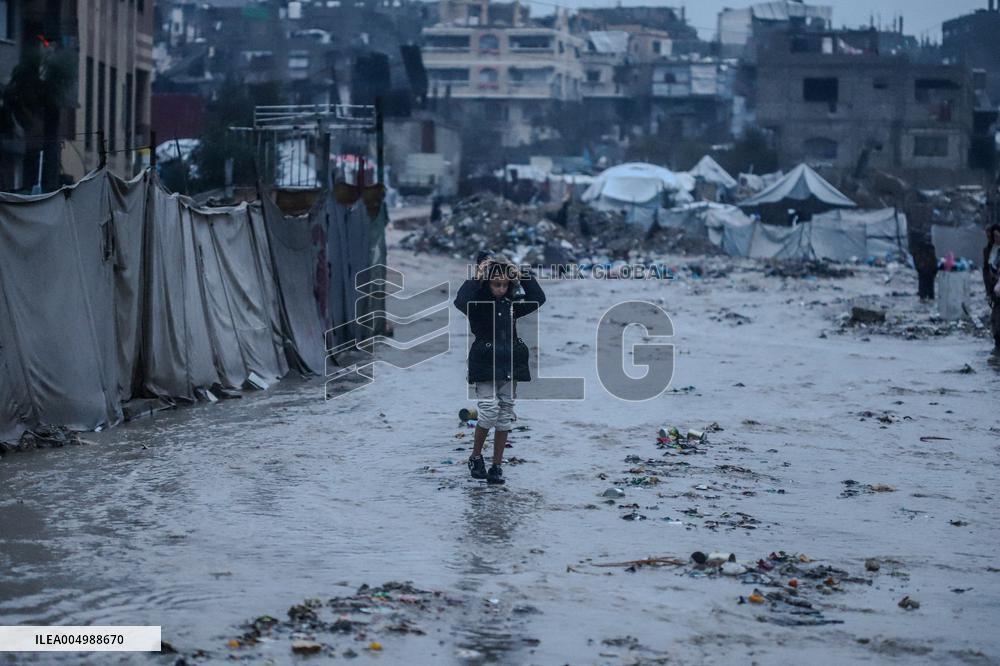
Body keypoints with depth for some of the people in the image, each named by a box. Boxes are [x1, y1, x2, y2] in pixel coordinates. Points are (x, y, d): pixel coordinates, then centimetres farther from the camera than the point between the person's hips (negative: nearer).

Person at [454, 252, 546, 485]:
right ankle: (475, 458, 8)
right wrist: (476, 280, -23)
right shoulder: (478, 304, -6)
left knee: (505, 417, 5)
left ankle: (496, 466, 13)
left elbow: (538, 299, 7)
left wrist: (523, 277, 0)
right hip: (485, 368, -5)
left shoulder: (512, 304, 10)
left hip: (509, 367, 5)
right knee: (489, 411, -14)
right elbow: (460, 301, -26)